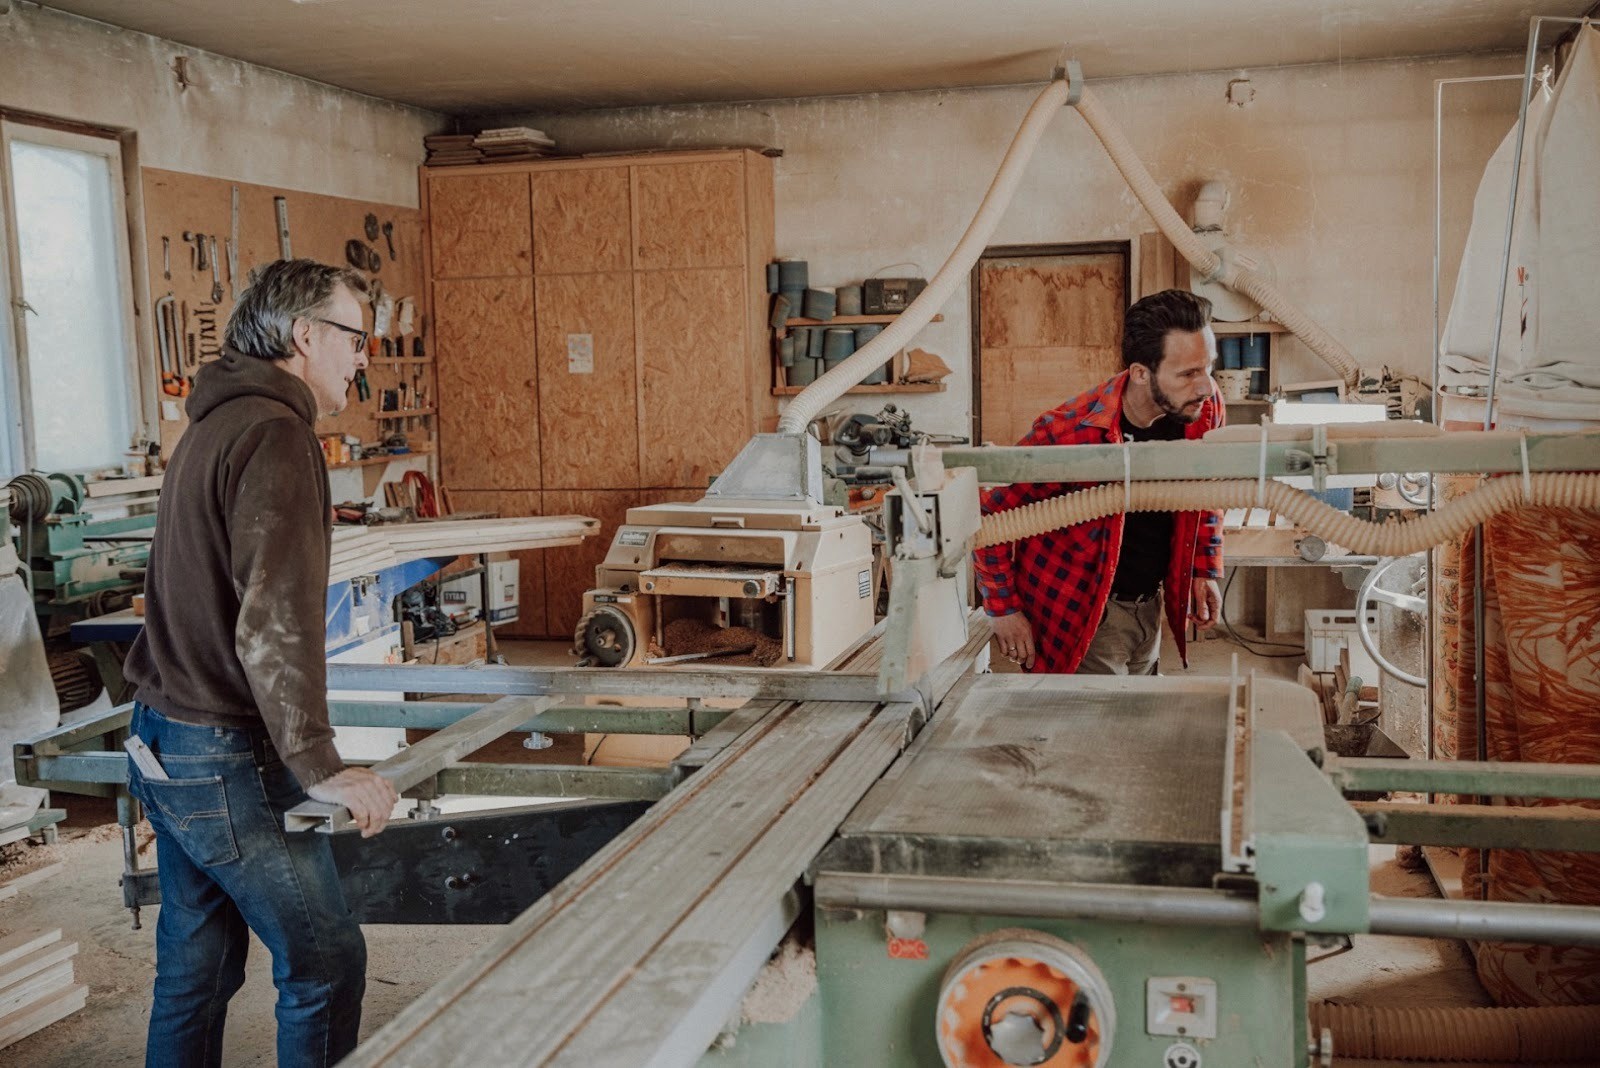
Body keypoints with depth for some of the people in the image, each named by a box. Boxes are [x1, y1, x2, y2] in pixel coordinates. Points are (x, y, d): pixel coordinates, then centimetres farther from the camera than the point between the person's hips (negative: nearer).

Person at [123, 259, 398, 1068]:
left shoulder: (214, 424, 15)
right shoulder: (275, 433, -18)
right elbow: (273, 623, -26)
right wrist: (320, 768, -21)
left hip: (165, 740, 10)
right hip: (226, 758, -10)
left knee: (195, 967, 18)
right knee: (326, 963, 1)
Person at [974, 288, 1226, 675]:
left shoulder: (1206, 410, -10)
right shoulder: (1069, 432, -28)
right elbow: (990, 510, -17)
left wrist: (1204, 571, 6)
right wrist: (1003, 609, -14)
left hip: (1149, 609, 6)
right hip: (1082, 619, -6)